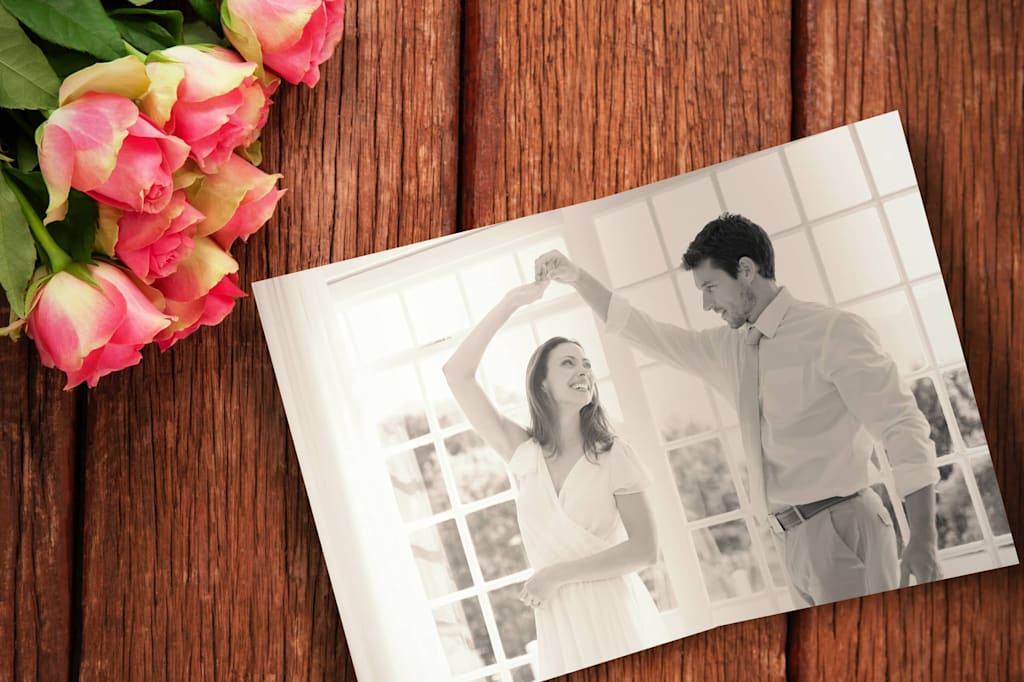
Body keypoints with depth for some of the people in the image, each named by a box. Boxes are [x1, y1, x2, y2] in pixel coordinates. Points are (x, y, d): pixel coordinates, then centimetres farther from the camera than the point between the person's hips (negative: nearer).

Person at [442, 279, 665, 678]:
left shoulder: (612, 455, -1)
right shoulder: (525, 454, 5)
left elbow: (645, 548, -9)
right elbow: (457, 374, 1)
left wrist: (558, 574, -12)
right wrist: (510, 304, -2)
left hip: (615, 615, -2)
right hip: (558, 625, 2)